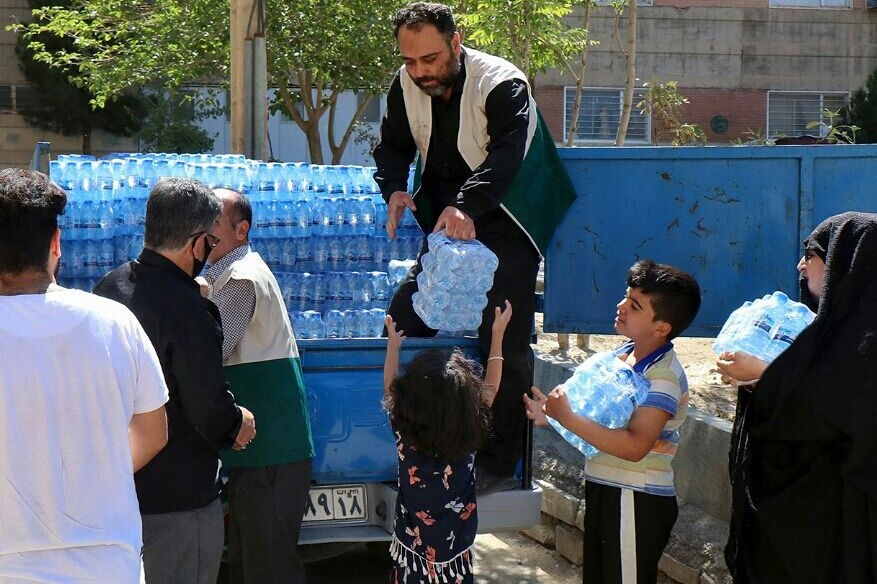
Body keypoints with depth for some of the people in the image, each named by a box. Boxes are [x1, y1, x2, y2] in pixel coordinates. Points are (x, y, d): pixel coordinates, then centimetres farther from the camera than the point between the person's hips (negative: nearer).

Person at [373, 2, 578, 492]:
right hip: (442, 226, 6)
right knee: (402, 324, 4)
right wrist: (395, 189, -20)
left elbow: (506, 153, -36)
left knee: (505, 347, -9)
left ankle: (499, 466, -2)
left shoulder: (503, 84, -22)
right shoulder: (405, 87, -3)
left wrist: (467, 206, -53)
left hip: (504, 229, -6)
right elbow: (393, 147, 4)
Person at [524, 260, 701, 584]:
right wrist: (553, 413, 0)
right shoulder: (623, 355, 5)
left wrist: (567, 418, -32)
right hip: (604, 492, 9)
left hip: (636, 501, -9)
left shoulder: (663, 376, -20)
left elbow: (635, 446, -30)